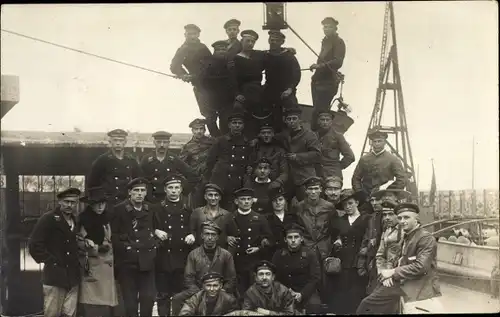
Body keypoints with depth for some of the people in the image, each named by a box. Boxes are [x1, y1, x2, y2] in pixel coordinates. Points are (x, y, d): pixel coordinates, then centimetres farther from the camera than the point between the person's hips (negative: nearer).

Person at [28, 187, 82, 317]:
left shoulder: (75, 221, 14)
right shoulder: (48, 219, -7)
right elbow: (34, 245, -13)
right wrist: (50, 261, -12)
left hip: (72, 278, 6)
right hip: (54, 277, -6)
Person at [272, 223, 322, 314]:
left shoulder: (310, 254, 0)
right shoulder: (278, 255, 4)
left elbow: (315, 278, -4)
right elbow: (275, 277, 4)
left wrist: (302, 294, -15)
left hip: (306, 292, -1)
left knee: (314, 305, -32)